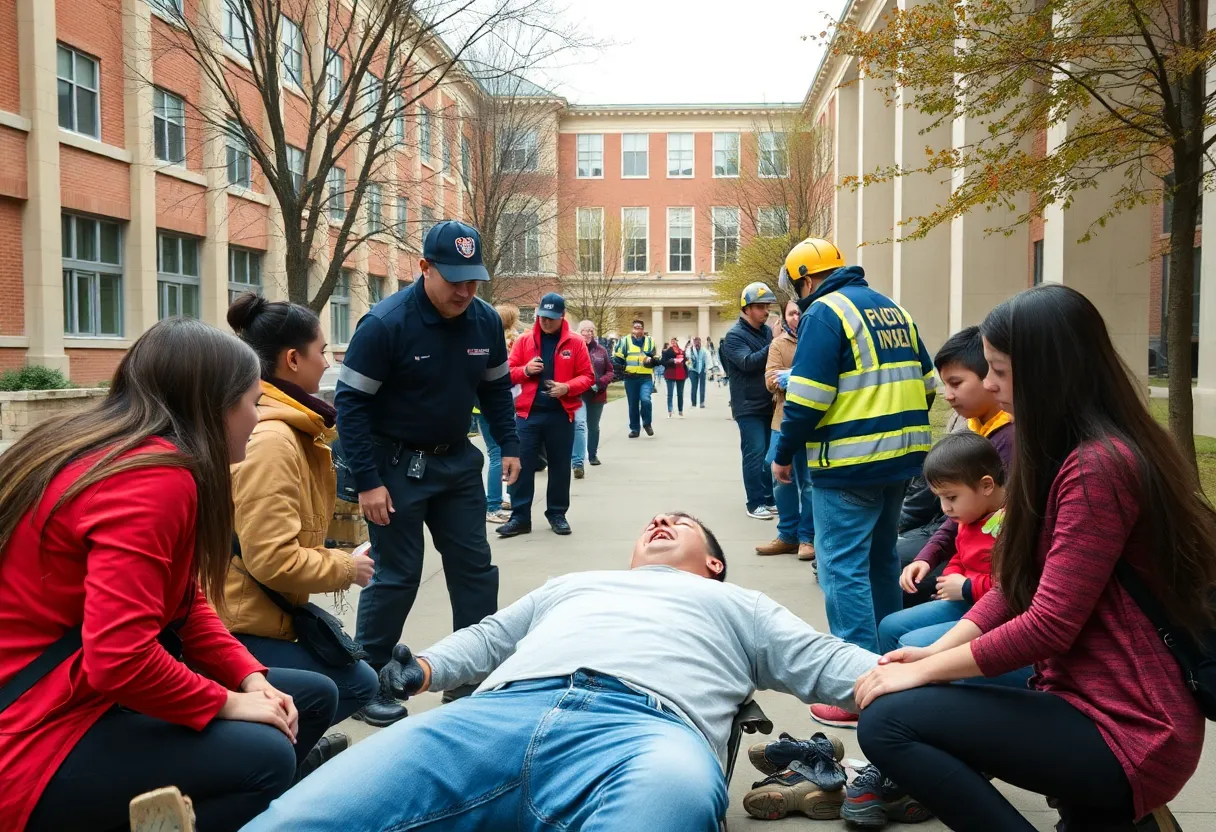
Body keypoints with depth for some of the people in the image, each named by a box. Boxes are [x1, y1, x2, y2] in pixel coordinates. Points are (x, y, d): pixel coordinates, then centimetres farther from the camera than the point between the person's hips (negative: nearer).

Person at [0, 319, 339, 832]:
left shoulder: (139, 458, 8)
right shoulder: (155, 477, -25)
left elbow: (184, 605, 11)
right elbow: (119, 658, -32)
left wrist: (251, 679, -2)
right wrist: (228, 702, -18)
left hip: (94, 692, 10)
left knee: (313, 698, 7)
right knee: (263, 757, -29)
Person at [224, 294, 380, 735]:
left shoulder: (284, 430, 13)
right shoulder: (270, 439, -20)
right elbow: (272, 559, -26)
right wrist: (345, 567, -10)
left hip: (250, 612, 10)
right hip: (237, 624, -10)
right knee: (356, 684, -5)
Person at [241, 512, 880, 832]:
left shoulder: (738, 605, 37)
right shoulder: (572, 584, 45)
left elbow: (823, 661, 26)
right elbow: (489, 638, 41)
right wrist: (423, 668, 21)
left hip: (645, 728, -2)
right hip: (498, 712, 3)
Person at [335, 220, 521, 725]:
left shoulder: (486, 321, -3)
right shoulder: (386, 323, -20)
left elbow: (496, 389, 12)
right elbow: (350, 402, -18)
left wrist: (508, 445, 4)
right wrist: (367, 481, -20)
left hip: (457, 461, 6)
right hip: (397, 464, -5)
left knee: (474, 568, 9)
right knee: (396, 576, 0)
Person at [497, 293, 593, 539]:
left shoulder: (575, 342, 2)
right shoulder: (524, 340, 6)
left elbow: (587, 376, 2)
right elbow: (508, 372, 8)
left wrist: (567, 387, -15)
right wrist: (525, 370, -12)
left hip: (561, 414, 0)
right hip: (528, 413, 1)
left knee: (560, 466, 8)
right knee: (522, 465, -1)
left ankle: (557, 514, 21)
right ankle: (520, 516, 6)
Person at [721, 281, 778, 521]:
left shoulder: (767, 331, 10)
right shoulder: (734, 336, -9)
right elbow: (748, 362, -22)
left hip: (769, 404, 6)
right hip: (749, 407, -6)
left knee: (769, 453, 11)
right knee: (755, 454, -7)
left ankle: (768, 499, 20)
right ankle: (755, 503, -1)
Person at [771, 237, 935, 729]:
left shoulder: (824, 313, -9)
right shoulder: (894, 310, 16)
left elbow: (807, 399, -16)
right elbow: (926, 383, 18)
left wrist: (783, 454, -6)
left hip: (848, 465, -9)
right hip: (902, 456, 9)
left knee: (843, 568, -4)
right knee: (880, 558, 20)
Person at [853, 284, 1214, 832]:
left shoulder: (1098, 467, -21)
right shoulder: (1068, 453, 10)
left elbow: (1048, 625, -24)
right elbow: (1017, 586, 11)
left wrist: (925, 673, -14)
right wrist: (933, 653, 0)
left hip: (1127, 730, -10)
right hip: (1090, 694, 10)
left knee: (887, 722, -17)